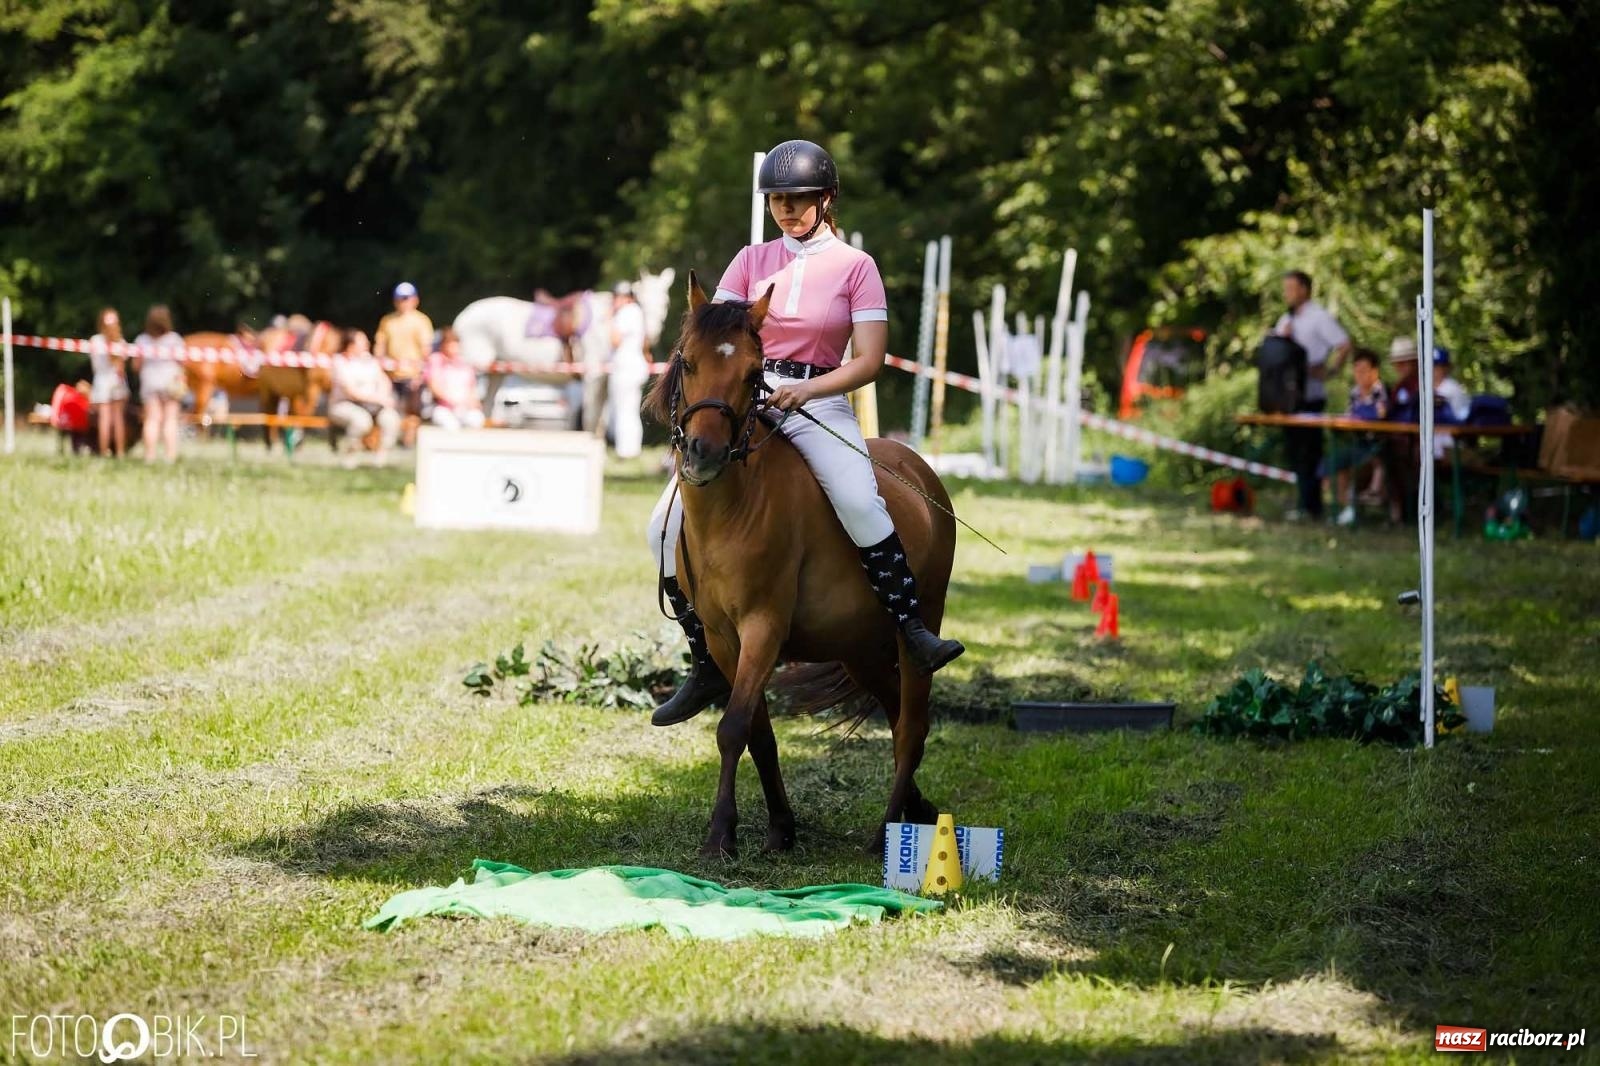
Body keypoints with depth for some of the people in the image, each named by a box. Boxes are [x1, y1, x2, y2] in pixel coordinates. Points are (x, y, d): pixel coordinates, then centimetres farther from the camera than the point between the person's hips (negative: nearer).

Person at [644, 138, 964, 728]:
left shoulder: (856, 266, 4)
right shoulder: (752, 261, 13)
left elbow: (869, 360, -5)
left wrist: (804, 391, -20)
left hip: (819, 403, -4)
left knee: (860, 502, -35)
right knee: (667, 528, -9)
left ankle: (912, 630, -28)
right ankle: (709, 665, 3)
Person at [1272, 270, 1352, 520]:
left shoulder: (1319, 317, -7)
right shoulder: (1285, 320, 18)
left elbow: (1344, 345, -14)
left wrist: (1329, 370, -17)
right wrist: (1280, 337, 0)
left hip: (1311, 394, -8)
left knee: (1309, 451, -6)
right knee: (1295, 450, 9)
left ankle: (1311, 506, -4)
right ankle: (1304, 501, 15)